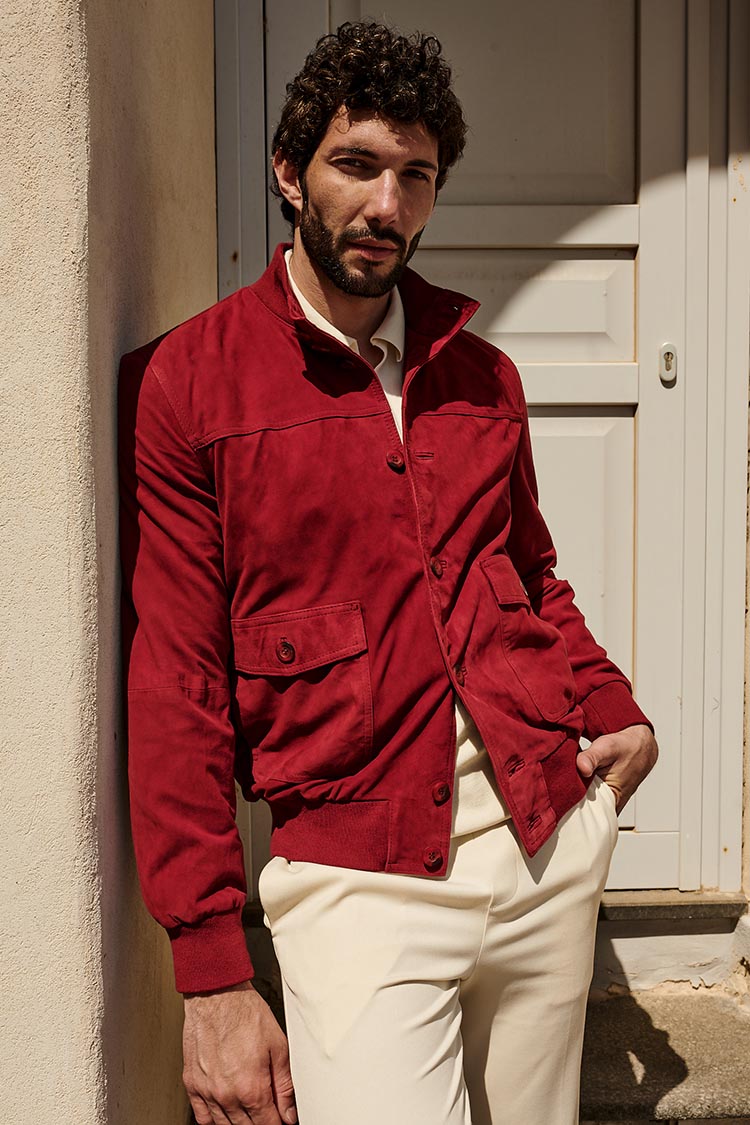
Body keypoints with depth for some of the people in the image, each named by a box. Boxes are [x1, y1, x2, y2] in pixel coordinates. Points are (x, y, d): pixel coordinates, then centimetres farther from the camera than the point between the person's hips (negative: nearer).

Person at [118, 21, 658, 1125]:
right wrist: (213, 976, -11)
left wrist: (614, 711, 5)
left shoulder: (481, 374, 10)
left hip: (554, 831, 5)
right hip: (360, 868, -4)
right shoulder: (184, 382, -5)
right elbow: (175, 689, -9)